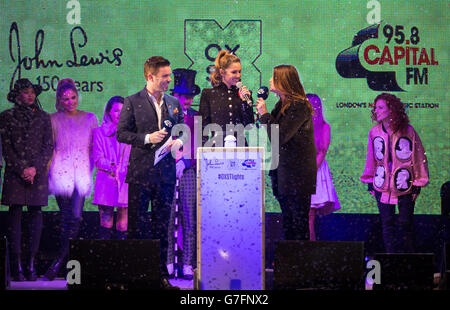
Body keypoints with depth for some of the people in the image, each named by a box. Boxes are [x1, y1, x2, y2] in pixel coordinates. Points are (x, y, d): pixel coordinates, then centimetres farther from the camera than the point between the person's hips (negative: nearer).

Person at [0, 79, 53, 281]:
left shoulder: (43, 118, 12)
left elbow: (48, 147, 6)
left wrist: (35, 168, -8)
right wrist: (21, 170, -8)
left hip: (38, 173, 1)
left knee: (36, 214, -3)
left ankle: (31, 264, -2)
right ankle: (16, 266, -7)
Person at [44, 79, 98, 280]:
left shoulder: (90, 119, 11)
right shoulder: (53, 119, 8)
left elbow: (95, 148, 13)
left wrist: (90, 170, 2)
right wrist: (47, 170, -3)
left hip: (82, 172, 1)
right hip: (61, 171, -1)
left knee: (75, 216, -11)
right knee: (66, 216, -2)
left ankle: (59, 260, -5)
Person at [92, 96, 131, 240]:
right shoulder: (100, 132, 10)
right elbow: (98, 159, 2)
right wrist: (112, 167, -16)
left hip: (126, 181, 1)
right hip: (106, 183, -1)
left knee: (123, 226, -2)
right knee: (105, 224, -4)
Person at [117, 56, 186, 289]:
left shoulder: (174, 103, 11)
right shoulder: (133, 102, -2)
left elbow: (183, 129, 17)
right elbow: (121, 133, -4)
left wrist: (179, 141, -5)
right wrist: (147, 138, -16)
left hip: (165, 173, 4)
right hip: (140, 172, -4)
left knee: (162, 226, 7)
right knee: (135, 225, 1)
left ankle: (161, 274, 13)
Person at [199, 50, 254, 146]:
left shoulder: (243, 94, 12)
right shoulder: (208, 94, 6)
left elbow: (249, 126, 6)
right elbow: (204, 126, 5)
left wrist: (245, 101, -1)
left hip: (239, 146, 2)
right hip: (217, 145, -2)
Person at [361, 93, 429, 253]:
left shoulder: (407, 131, -7)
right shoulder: (374, 132, 3)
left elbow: (419, 157, -1)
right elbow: (371, 158, 13)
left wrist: (418, 183, -2)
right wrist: (370, 181, 14)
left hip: (405, 186, -3)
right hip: (382, 186, 3)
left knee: (405, 223, 1)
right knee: (387, 223, 3)